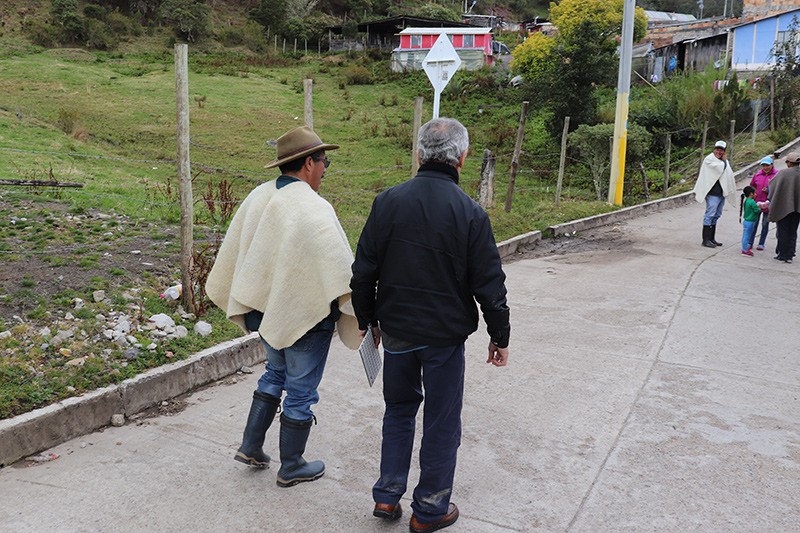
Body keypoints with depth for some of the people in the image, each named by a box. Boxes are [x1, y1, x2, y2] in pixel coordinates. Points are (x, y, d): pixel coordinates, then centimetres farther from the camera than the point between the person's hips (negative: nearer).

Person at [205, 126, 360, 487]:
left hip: (266, 308, 7)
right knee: (301, 391, 9)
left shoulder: (258, 197, 0)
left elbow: (233, 251, 11)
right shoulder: (314, 210, -23)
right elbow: (342, 271, -25)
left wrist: (240, 302, 25)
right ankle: (291, 468, 25)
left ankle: (251, 447, 30)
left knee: (275, 374, 27)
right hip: (306, 315, -7)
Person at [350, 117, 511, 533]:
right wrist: (499, 336, 4)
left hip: (396, 330, 3)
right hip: (445, 335, -3)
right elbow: (489, 284, -9)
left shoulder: (388, 201, -6)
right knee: (441, 421, 12)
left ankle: (387, 496, 26)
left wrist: (367, 319, 13)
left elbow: (363, 271, -1)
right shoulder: (470, 213, -13)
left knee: (399, 409, 21)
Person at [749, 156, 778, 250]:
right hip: (756, 202, 2)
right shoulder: (757, 175, 2)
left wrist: (769, 191, -17)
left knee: (765, 224, 9)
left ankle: (761, 243, 19)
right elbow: (751, 186, 17)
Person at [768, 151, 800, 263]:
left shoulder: (783, 173, -12)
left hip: (783, 207, -3)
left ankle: (783, 255, 8)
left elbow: (772, 186, -3)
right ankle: (790, 255, 14)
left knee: (783, 232, 6)